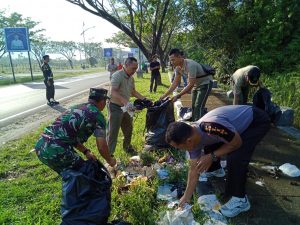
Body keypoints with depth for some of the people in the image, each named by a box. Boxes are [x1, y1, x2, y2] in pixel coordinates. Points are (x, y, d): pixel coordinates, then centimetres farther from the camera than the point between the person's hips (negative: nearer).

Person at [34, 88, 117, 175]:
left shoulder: (76, 108, 22)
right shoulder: (98, 115, -2)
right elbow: (101, 147, -5)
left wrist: (86, 151, 24)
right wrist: (110, 160, 14)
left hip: (40, 146, 9)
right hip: (56, 151, -8)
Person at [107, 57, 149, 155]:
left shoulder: (131, 78, 5)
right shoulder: (117, 76, -21)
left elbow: (133, 92, 17)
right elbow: (113, 92, -33)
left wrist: (144, 99, 4)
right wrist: (126, 102, -45)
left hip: (126, 107, 8)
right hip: (115, 107, -8)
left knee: (128, 129, 20)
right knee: (113, 132, 0)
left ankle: (127, 147, 42)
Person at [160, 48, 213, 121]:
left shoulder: (190, 65, -34)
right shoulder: (178, 67, -10)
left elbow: (191, 84, -34)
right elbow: (175, 83, -4)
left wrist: (178, 96, -35)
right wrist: (165, 95, -10)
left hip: (205, 83, -8)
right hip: (196, 84, 8)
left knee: (199, 107, -15)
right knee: (194, 106, 10)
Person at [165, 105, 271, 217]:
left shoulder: (212, 127, -40)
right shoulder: (192, 137, -12)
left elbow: (237, 143, -22)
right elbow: (194, 169, -2)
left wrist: (212, 156, -21)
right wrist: (186, 197, 3)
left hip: (257, 121, -7)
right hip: (240, 119, 7)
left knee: (235, 158, -21)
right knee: (210, 147, 11)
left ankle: (240, 200, 0)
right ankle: (215, 170, 40)